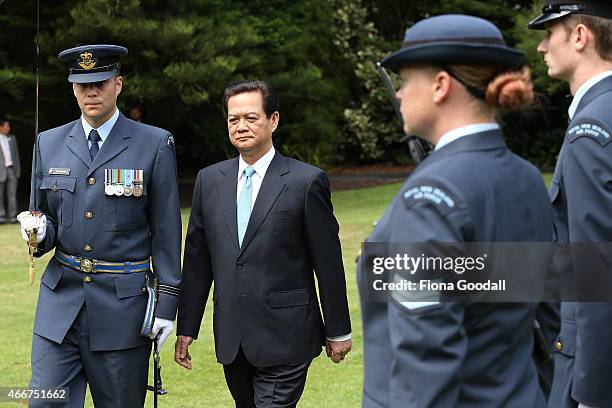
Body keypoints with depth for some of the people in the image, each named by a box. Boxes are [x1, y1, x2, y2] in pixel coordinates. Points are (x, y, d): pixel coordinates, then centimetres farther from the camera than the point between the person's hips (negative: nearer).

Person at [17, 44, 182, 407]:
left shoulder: (155, 144, -2)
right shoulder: (49, 143, 8)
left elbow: (166, 229, -2)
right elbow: (46, 219, 16)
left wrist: (167, 303, -5)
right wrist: (39, 231, -9)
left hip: (124, 305, -2)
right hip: (60, 299, 3)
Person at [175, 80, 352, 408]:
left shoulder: (307, 181, -5)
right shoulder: (209, 180, 9)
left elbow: (328, 263, -2)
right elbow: (197, 259, 11)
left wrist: (338, 331, 1)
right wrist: (187, 328, 10)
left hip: (285, 338, -5)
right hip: (231, 340, 5)